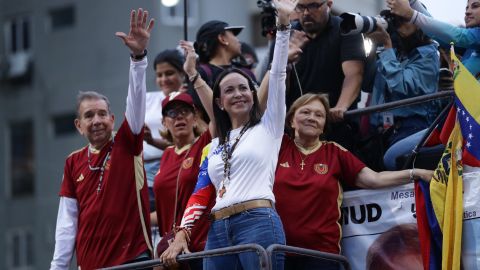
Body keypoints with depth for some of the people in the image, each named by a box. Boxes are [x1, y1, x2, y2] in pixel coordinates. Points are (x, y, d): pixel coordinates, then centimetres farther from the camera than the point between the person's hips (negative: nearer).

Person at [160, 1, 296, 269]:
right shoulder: (216, 145, 23)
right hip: (219, 230, 5)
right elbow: (200, 194, 18)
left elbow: (278, 74, 4)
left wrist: (283, 22, -2)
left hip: (258, 224, -5)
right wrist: (181, 234, 7)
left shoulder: (268, 127, 11)